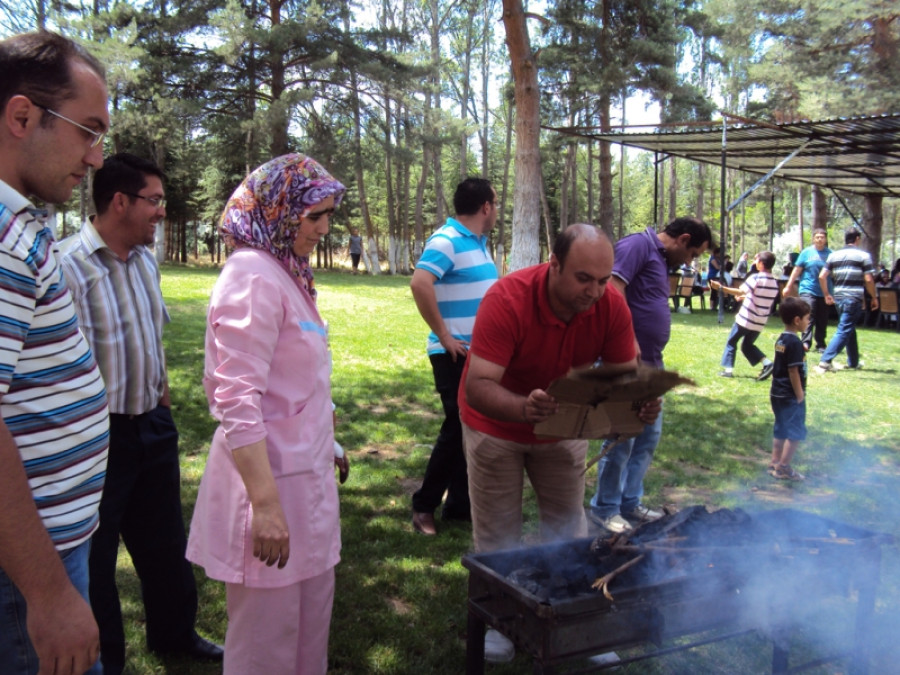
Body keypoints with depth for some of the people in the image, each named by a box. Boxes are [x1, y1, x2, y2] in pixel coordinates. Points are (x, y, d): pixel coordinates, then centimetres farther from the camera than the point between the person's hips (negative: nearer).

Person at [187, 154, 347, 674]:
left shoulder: (287, 274, 11)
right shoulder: (254, 278, -18)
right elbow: (237, 402, -24)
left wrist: (326, 443, 24)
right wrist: (266, 504, -25)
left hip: (305, 471, 9)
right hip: (271, 478, -9)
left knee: (312, 609, 21)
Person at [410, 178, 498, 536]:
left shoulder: (479, 243, 14)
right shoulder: (446, 241, -15)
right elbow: (420, 283, -29)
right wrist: (444, 336, -23)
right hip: (456, 355, -9)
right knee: (458, 429, -3)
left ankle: (461, 504, 24)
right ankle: (424, 505, 12)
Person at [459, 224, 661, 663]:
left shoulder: (612, 306, -23)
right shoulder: (507, 300, -36)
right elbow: (477, 386, -41)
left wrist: (641, 404, -40)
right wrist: (523, 407, -60)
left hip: (563, 425, 4)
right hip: (497, 426, -3)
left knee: (568, 526, 12)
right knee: (497, 532, 7)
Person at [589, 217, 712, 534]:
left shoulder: (661, 259, 20)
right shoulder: (638, 244, -10)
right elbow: (613, 289, -22)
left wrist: (655, 359, 17)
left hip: (649, 364, 10)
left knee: (649, 437, 16)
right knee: (622, 438, -2)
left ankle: (630, 502, 28)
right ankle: (604, 508, 12)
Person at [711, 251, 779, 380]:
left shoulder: (756, 278, -15)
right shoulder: (774, 282, 7)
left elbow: (740, 292, -22)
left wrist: (720, 287, -25)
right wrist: (744, 297, 23)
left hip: (745, 319, -6)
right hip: (760, 322, 6)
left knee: (731, 342, 10)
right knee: (747, 345, 20)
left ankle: (728, 369, 7)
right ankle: (767, 363, 2)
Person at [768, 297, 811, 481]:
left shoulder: (781, 339, 8)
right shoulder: (795, 343, -19)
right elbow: (793, 371, -19)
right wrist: (800, 395, -14)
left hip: (777, 393, 9)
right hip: (791, 396, -9)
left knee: (781, 430, 17)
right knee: (796, 432, -1)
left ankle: (775, 463, 23)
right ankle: (783, 468, 2)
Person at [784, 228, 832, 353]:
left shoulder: (830, 253, 5)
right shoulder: (807, 252, 2)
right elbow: (797, 270, 5)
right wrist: (788, 286, 3)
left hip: (824, 292, 2)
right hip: (808, 290, -2)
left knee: (822, 320, 7)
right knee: (808, 316, -13)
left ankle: (820, 345, 17)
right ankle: (806, 342, -13)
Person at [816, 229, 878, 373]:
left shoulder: (834, 255, 10)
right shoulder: (863, 255, -3)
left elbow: (822, 276, 5)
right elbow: (868, 280, -9)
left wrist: (826, 295, 16)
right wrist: (874, 297, 3)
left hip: (838, 297, 6)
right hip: (854, 298, -6)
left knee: (849, 329, 20)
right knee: (844, 331, -8)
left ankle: (853, 362, 27)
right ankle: (825, 361, -20)